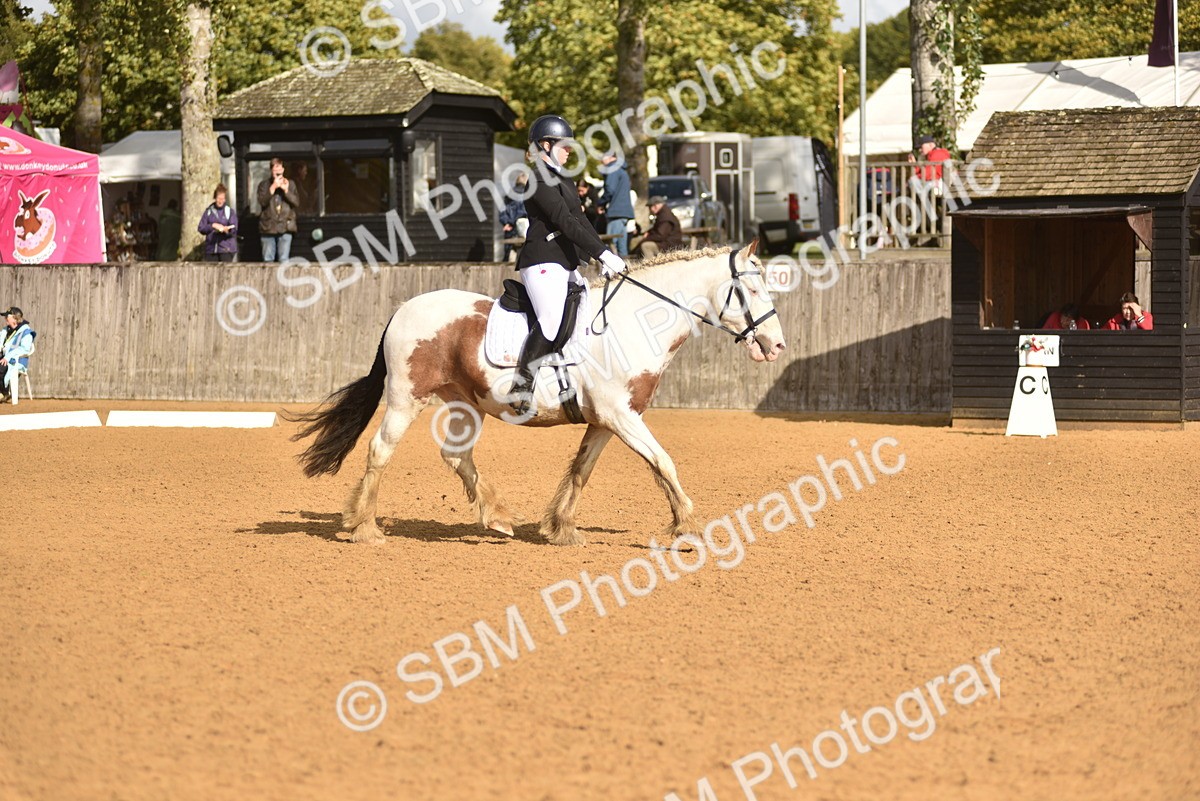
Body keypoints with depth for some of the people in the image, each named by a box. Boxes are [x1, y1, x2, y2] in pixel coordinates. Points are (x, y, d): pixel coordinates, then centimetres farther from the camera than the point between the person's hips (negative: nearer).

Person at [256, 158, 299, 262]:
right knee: (267, 260, 1)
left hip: (285, 227, 0)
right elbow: (262, 201, -9)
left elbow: (297, 203, -1)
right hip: (268, 228, 0)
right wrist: (273, 187, -16)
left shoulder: (290, 184, 9)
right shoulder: (264, 185, 6)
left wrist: (286, 190, -13)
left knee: (284, 260, -3)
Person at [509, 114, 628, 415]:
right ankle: (521, 387, -21)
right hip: (543, 263, -11)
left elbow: (581, 222, 17)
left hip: (567, 264, 11)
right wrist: (603, 253, -21)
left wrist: (603, 258, 5)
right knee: (551, 321, -26)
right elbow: (566, 222, -18)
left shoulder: (564, 182, 21)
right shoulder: (540, 181, -10)